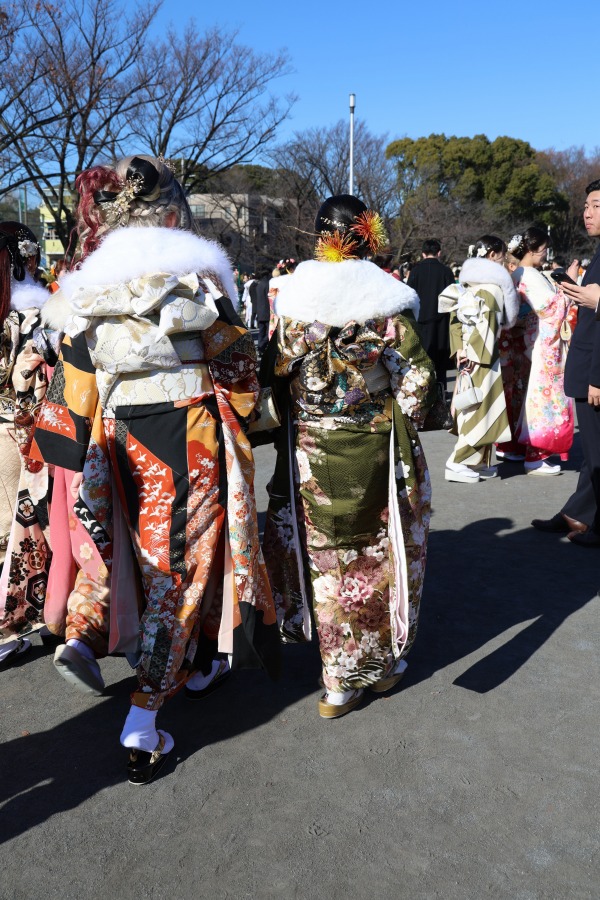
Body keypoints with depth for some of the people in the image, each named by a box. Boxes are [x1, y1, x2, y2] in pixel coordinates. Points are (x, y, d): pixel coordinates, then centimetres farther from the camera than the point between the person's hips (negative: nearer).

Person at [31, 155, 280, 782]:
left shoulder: (90, 287, 3)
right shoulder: (193, 276, -9)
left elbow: (75, 379, 3)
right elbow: (236, 361, -4)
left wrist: (64, 438, 12)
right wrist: (239, 420, 12)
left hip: (123, 440, 5)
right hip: (192, 435, -5)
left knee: (154, 557, 20)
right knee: (183, 564, 2)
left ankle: (190, 664, 40)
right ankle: (142, 719, 1)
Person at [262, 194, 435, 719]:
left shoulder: (293, 297, -3)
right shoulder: (387, 302, -10)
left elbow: (275, 374, 3)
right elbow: (418, 384, -9)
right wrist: (401, 425, 8)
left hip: (308, 452, 2)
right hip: (374, 453, -2)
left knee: (325, 556, 15)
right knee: (374, 555, 14)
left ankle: (339, 685, 31)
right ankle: (379, 664, 29)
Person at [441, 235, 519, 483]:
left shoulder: (466, 282, 13)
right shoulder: (497, 279, -3)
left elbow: (454, 317, 6)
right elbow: (509, 318, 2)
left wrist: (459, 348, 1)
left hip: (468, 352, 7)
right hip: (484, 353, -7)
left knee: (473, 405, 12)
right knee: (481, 406, -3)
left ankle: (477, 461, 18)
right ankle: (458, 463, -5)